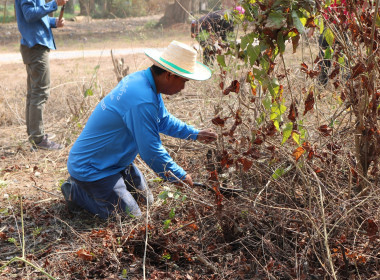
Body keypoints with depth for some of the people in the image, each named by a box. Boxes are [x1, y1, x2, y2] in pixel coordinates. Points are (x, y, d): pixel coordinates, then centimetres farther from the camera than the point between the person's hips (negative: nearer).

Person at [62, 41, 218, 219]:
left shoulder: (142, 78, -1)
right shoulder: (142, 101, -33)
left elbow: (164, 120, 16)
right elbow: (151, 152, -27)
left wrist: (195, 134, 8)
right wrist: (180, 176, -13)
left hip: (114, 161, 10)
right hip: (91, 168, -10)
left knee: (146, 199, 19)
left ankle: (86, 185, 23)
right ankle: (76, 192, 4)